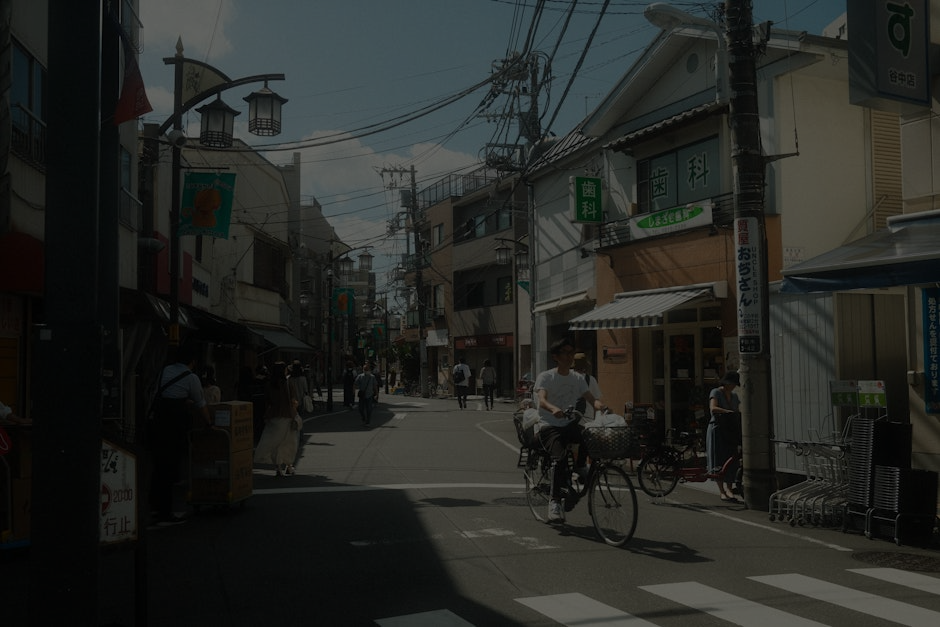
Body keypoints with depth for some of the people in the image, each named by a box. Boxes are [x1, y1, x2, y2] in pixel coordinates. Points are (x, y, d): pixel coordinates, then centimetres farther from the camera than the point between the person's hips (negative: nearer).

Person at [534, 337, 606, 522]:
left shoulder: (578, 379, 12)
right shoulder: (545, 377, -3)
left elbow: (591, 398, -1)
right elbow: (542, 400, -20)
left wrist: (600, 405, -26)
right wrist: (554, 409, -43)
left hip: (570, 425, 4)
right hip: (549, 426, -4)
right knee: (561, 458, -29)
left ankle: (580, 466, 0)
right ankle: (555, 501, -18)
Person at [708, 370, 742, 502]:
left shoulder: (734, 396, 14)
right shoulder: (716, 393, -6)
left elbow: (739, 411, 11)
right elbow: (713, 409, -23)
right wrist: (730, 412, -32)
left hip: (731, 431, 6)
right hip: (717, 429, -6)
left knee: (732, 461, 0)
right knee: (719, 461, -3)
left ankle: (728, 489, 8)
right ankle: (722, 491, 4)